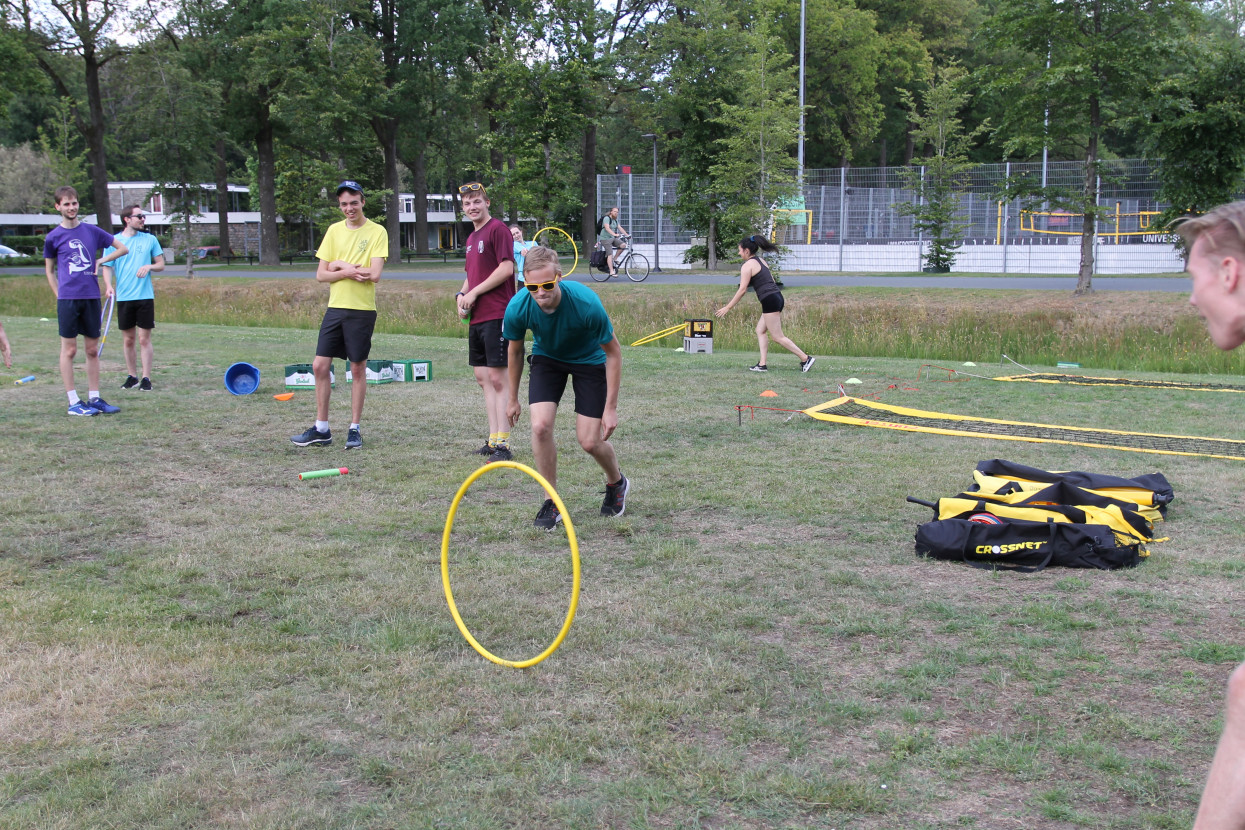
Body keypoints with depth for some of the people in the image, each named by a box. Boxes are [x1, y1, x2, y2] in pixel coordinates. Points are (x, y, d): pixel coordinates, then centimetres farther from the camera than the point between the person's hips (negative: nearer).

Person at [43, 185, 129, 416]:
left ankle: (94, 398, 15)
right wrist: (60, 297, 0)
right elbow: (49, 270, 10)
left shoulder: (92, 231, 8)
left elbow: (123, 248, 15)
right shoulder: (53, 237, 2)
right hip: (68, 299, -3)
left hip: (92, 298, 3)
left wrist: (102, 260, 1)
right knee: (69, 350, -1)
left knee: (93, 350, 7)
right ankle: (73, 402, 3)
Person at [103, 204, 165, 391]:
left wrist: (149, 266, -10)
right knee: (128, 340, 7)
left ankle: (146, 378, 3)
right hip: (124, 297, 0)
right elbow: (107, 267, 4)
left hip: (145, 296, 0)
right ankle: (131, 376, 18)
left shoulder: (150, 240, 6)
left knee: (144, 339, -1)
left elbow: (161, 265, 11)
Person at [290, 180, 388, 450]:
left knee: (358, 368, 3)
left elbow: (374, 274, -15)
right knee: (320, 366, 3)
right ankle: (321, 428, 14)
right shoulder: (334, 231, 9)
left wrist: (341, 264, -8)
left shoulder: (377, 232, -4)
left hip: (362, 310, -4)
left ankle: (354, 429, 13)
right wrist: (348, 272, -11)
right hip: (335, 307, 5)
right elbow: (321, 274, 6)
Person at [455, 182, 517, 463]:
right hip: (477, 317, 9)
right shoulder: (472, 237, 19)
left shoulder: (498, 229, -8)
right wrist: (461, 295, 8)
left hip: (497, 315, -9)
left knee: (498, 378, -9)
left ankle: (503, 444, -7)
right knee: (483, 377, 10)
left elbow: (506, 268, -16)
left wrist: (474, 293, -12)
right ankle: (493, 439, 16)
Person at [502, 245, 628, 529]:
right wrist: (513, 399, 6)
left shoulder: (586, 303, -36)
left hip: (590, 360, -2)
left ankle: (616, 483, 29)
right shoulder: (517, 308, -27)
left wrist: (611, 408, -21)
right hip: (547, 358, 2)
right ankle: (552, 503, 0)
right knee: (540, 426, -19)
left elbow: (613, 352, -20)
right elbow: (515, 351, -4)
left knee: (589, 441, -6)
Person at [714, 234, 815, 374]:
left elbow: (742, 290, -12)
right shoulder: (760, 260, 18)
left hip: (770, 300, -10)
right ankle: (762, 364, 11)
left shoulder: (748, 265, -8)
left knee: (778, 337, -4)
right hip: (777, 297, 10)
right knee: (760, 330, 15)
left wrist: (728, 307, -8)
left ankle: (805, 358, -5)